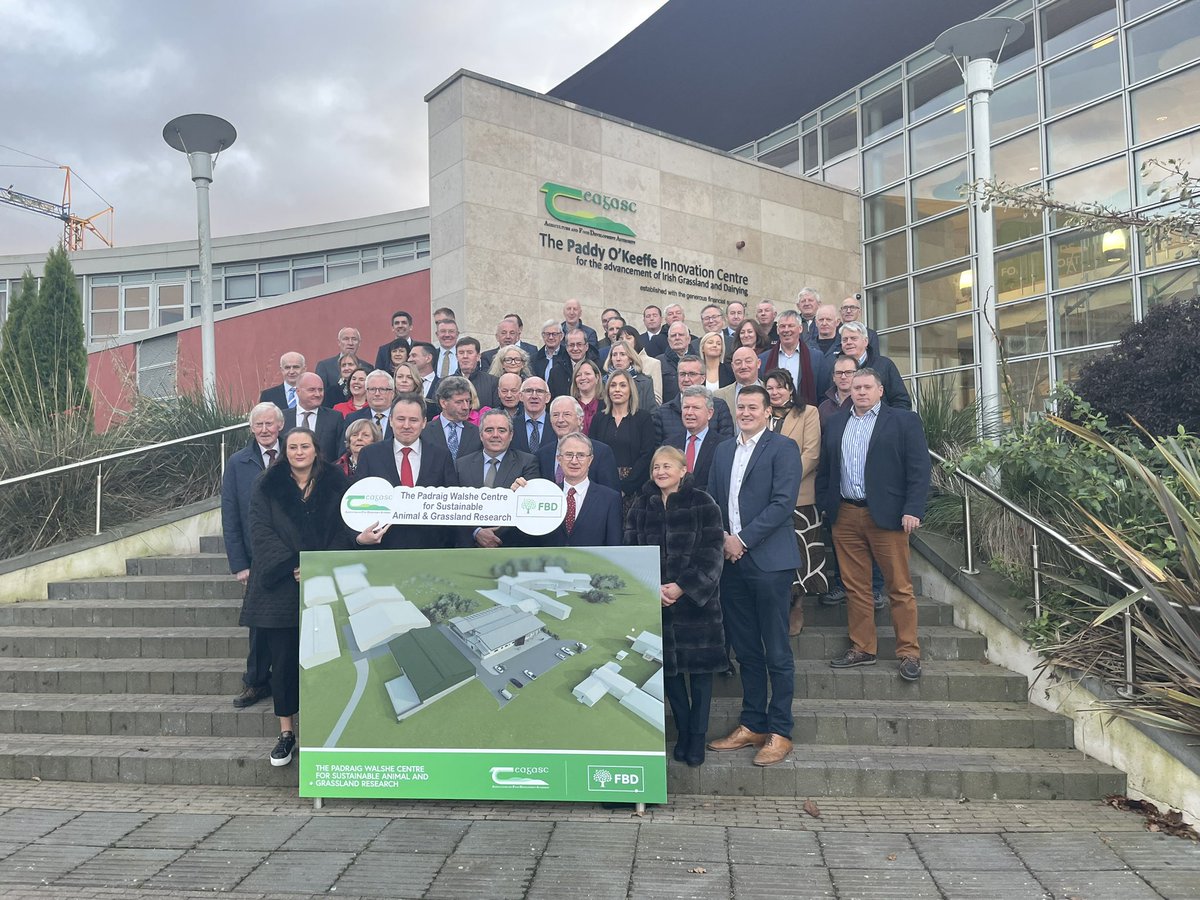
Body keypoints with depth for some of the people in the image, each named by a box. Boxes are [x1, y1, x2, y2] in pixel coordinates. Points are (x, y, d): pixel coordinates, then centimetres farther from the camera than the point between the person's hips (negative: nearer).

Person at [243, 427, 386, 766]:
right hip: (280, 585, 0)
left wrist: (360, 537, -18)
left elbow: (345, 526, 5)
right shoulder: (268, 485, 5)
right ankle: (286, 732, 15)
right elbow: (260, 531, -3)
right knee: (283, 659, 3)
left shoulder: (335, 483, 7)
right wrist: (292, 566, -13)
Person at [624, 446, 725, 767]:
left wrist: (682, 587, -15)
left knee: (699, 667, 2)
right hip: (655, 600, 3)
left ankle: (698, 738, 14)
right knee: (668, 667, 7)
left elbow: (711, 553, -8)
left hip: (696, 599, -3)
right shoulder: (641, 506, 6)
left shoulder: (702, 504, -4)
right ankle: (683, 733, 22)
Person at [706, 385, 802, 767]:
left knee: (777, 653, 1)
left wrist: (743, 539, -13)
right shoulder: (724, 450, 15)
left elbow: (783, 503, -13)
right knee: (745, 650, 13)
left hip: (769, 561, -6)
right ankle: (752, 725, 23)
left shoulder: (782, 448, -4)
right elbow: (712, 501, 15)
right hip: (731, 561, 6)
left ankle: (779, 731, 11)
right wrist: (722, 538, -1)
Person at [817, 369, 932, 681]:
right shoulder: (836, 422, 14)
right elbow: (825, 467, 16)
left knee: (900, 587, 0)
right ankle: (862, 648, 18)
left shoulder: (904, 421, 1)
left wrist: (912, 510, -12)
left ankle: (909, 653, 8)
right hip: (845, 515, 4)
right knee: (855, 587, 9)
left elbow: (919, 468, -4)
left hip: (886, 515, -4)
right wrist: (825, 504, 8)